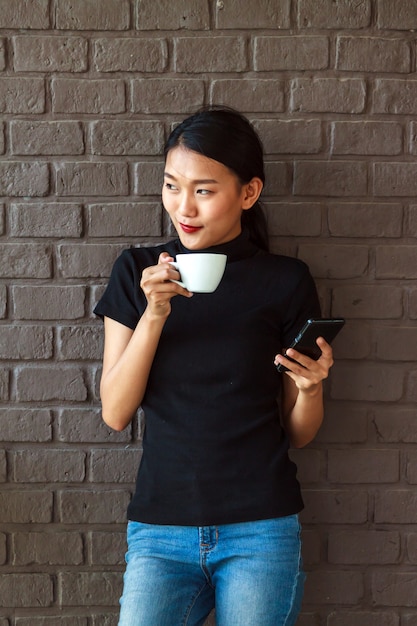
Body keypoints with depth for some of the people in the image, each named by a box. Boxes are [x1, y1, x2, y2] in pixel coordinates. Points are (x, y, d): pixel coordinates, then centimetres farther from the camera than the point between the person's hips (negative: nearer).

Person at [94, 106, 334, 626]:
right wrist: (154, 314, -15)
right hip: (160, 527, 1)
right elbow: (115, 412, -3)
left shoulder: (285, 281, -2)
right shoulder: (137, 272, 2)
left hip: (261, 528, 0)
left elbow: (299, 433, 5)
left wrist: (311, 386, -17)